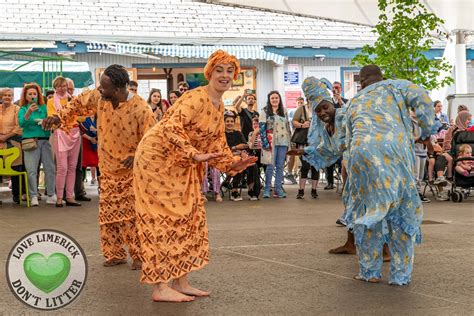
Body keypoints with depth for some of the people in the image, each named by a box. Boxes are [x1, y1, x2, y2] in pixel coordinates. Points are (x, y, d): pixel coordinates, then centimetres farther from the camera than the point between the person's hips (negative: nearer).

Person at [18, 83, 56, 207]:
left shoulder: (44, 108, 13)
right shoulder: (23, 109, 6)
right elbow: (21, 123, -11)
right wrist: (29, 112, -25)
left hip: (45, 140, 3)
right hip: (30, 141, -2)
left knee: (50, 168, 0)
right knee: (31, 170, -5)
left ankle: (51, 195, 8)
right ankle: (33, 197, -1)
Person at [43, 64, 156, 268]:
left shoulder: (141, 110, -25)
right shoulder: (98, 98, -9)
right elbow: (79, 103, 11)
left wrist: (137, 157, -31)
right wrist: (59, 117, -1)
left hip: (132, 171, -5)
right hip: (108, 169, 5)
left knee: (133, 215, -3)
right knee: (108, 214, 8)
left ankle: (139, 255, 11)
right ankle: (115, 254, 20)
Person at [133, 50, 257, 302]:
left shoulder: (219, 107, 9)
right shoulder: (197, 98, -21)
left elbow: (216, 142, 11)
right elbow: (171, 128, -32)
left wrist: (232, 164, -4)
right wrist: (196, 156, -36)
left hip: (180, 166, 10)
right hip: (157, 158, -10)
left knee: (188, 217, 10)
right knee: (165, 218, -9)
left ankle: (180, 282, 16)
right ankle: (161, 288, -5)